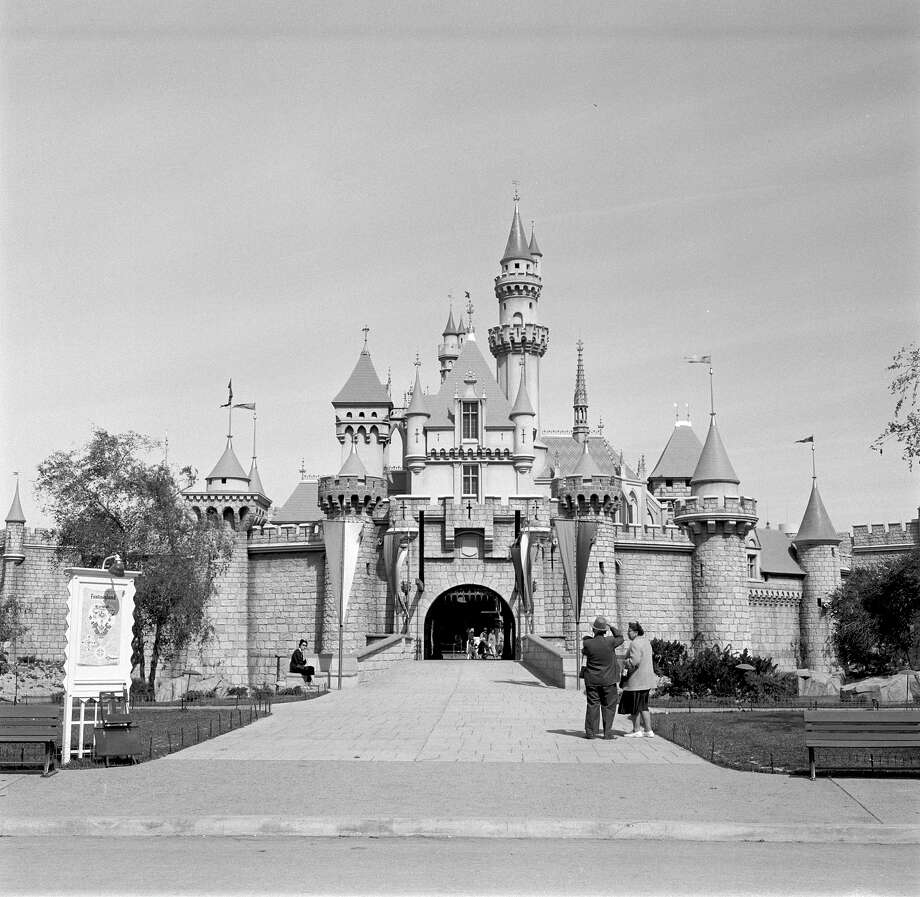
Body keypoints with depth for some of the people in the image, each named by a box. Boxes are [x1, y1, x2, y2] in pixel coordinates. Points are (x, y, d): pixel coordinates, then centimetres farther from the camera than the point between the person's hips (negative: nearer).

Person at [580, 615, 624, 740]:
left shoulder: (587, 643, -11)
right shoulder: (610, 642, -13)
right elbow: (620, 639, 9)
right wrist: (612, 627, 16)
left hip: (591, 679, 1)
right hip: (608, 680, -1)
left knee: (592, 705, 8)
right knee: (608, 706, 7)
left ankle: (591, 732, 10)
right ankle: (608, 733, 5)